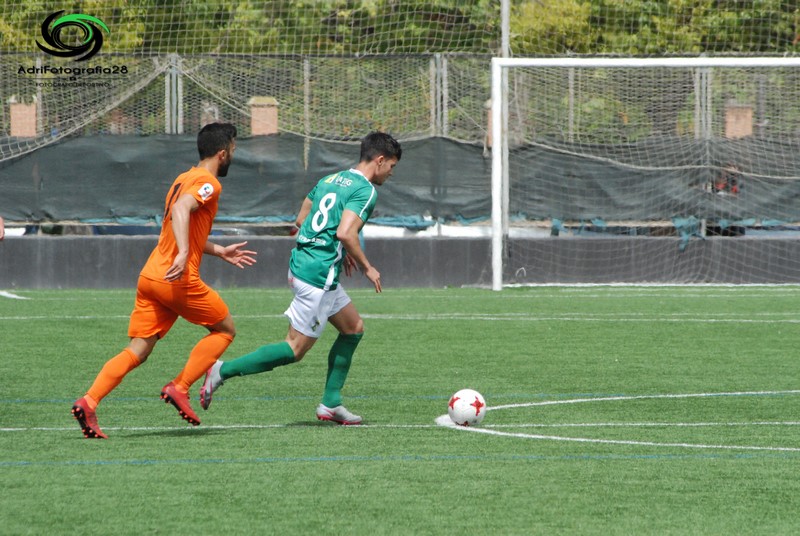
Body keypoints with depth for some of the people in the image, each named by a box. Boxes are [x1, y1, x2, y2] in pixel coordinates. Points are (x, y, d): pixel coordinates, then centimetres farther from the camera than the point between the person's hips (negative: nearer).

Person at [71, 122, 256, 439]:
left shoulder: (183, 180, 22)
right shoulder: (208, 183, -6)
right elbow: (181, 210, -26)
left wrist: (220, 252, 38)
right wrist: (184, 254, -36)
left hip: (149, 276, 8)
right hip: (179, 280, -8)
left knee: (138, 351, 3)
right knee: (225, 329, 12)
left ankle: (88, 402, -15)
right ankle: (179, 388, 0)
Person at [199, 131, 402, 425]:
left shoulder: (330, 179, 16)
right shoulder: (365, 190, -11)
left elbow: (301, 220, 20)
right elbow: (345, 233, -24)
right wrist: (367, 268, -10)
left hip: (301, 263, 10)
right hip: (318, 276, -10)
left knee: (354, 328, 18)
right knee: (295, 349, -4)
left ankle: (330, 404, 19)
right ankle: (223, 370, -8)